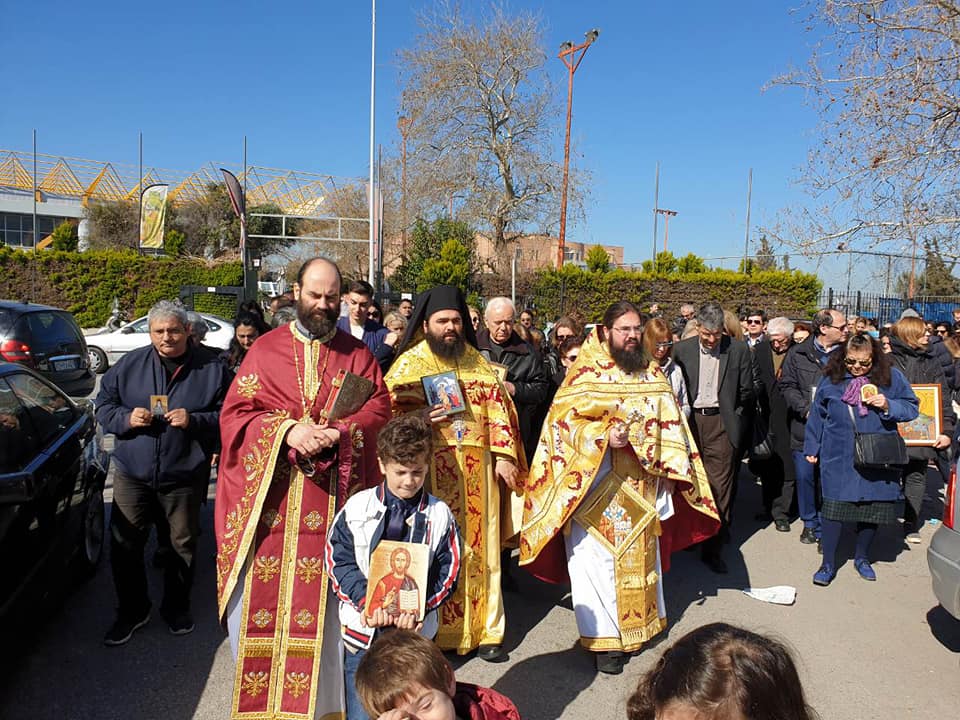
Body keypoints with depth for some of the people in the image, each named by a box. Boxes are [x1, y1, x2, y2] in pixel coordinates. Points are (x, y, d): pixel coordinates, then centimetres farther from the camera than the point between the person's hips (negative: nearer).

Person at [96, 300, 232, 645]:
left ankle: (176, 607, 34)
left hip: (185, 476, -1)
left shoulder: (212, 369, -5)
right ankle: (132, 611, 29)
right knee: (124, 545, 8)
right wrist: (126, 418, -13)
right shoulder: (129, 364, 1)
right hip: (132, 474, 2)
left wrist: (194, 421, -22)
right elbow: (103, 406, 7)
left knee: (183, 544, 13)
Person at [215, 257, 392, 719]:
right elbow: (235, 412, 0)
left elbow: (379, 407, 2)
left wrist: (339, 433, -17)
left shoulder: (356, 353, 8)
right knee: (263, 593, 4)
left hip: (335, 496, 0)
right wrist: (287, 430, -17)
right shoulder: (265, 349, 6)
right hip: (271, 495, 0)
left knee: (328, 593, 6)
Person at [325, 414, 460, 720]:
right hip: (361, 627, 0)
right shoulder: (356, 508, -4)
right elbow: (338, 561, -3)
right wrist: (366, 601, -16)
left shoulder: (439, 515, -4)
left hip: (415, 630, 0)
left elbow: (448, 572, -3)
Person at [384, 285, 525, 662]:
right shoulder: (408, 364, 1)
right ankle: (435, 633, 16)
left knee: (479, 548, 9)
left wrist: (503, 455, 2)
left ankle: (486, 631, 21)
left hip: (477, 470, 4)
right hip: (431, 472, -3)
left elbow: (497, 405, 11)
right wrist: (421, 417, -23)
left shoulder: (477, 361, 13)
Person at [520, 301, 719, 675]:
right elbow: (563, 420, -11)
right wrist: (602, 437, -24)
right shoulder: (585, 373, -5)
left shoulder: (652, 373, 9)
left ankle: (637, 623, 34)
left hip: (640, 489, 5)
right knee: (597, 558, -1)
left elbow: (670, 424, 11)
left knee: (639, 557, 16)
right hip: (594, 487, -5)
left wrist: (667, 468, -2)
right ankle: (603, 636, 11)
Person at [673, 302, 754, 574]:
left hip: (721, 422, -1)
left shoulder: (739, 350, 1)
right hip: (691, 421, 1)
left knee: (720, 487, -2)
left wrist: (732, 416, 7)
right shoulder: (682, 349, 3)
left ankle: (713, 549, 5)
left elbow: (746, 391, 7)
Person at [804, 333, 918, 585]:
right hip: (838, 458, -1)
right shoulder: (831, 379, 1)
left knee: (873, 506, 10)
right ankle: (828, 564, 10)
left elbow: (912, 407, 6)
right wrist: (812, 448, 11)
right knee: (833, 506, -2)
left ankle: (862, 558, 32)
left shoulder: (891, 377, 0)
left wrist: (888, 406, -14)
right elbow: (817, 415, 9)